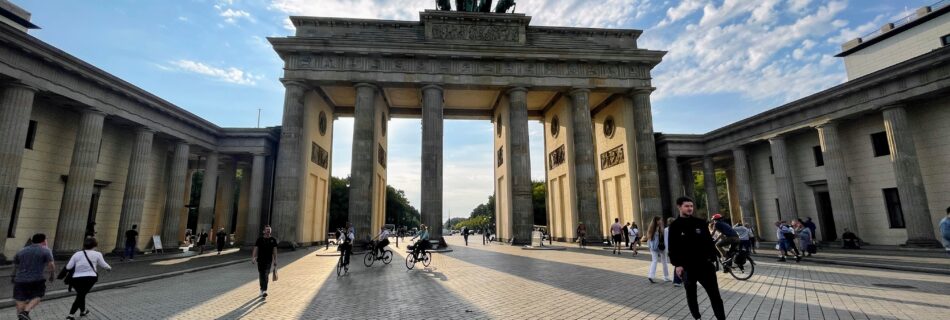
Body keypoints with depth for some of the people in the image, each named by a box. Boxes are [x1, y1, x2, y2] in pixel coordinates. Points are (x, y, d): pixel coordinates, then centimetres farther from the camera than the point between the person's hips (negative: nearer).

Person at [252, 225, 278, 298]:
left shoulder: (273, 240, 4)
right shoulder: (260, 239, 2)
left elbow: (275, 250, 5)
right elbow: (255, 248, -2)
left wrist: (275, 260, 2)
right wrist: (253, 258, -14)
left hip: (268, 260, -1)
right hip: (260, 260, 1)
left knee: (266, 275, -12)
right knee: (261, 275, 10)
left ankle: (264, 291, -19)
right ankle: (262, 289, 27)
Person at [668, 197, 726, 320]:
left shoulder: (700, 222, 4)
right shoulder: (674, 226, -3)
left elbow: (709, 241, 7)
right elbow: (672, 247, -5)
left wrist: (712, 258, 0)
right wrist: (677, 264, -11)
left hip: (704, 264, 1)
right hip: (687, 267, -1)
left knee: (715, 294, 2)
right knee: (691, 295, 12)